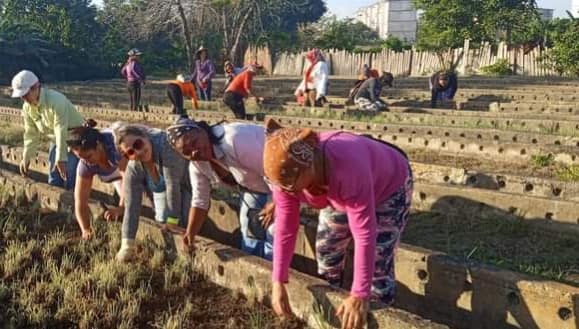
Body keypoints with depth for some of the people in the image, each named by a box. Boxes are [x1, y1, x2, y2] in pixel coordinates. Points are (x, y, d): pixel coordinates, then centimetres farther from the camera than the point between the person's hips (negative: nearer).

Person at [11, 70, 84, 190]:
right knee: (54, 181, 8)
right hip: (57, 140, 7)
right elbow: (31, 134, 4)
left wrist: (61, 159, -32)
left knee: (69, 179, -13)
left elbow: (61, 132, -32)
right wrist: (26, 157, 3)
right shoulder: (27, 107, -6)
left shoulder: (56, 101, -30)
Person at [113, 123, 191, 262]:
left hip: (187, 183, -4)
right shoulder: (133, 169, -22)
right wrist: (127, 246, -24)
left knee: (187, 221, -19)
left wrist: (173, 221, -32)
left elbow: (173, 184, -36)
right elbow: (131, 206, -20)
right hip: (161, 191, 4)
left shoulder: (165, 144, -38)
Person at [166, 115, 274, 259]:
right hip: (252, 185, 7)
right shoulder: (196, 165, -10)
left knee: (275, 234, -10)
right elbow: (200, 201, 2)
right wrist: (190, 235, 1)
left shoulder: (235, 140, -38)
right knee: (250, 231, 12)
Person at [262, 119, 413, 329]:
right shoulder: (285, 172, -28)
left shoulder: (348, 169, -46)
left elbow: (365, 233, -41)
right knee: (326, 251, 10)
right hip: (343, 191, 6)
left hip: (389, 188, -5)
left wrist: (359, 295, -38)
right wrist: (278, 282, -19)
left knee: (378, 267, -11)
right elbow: (285, 228, -18)